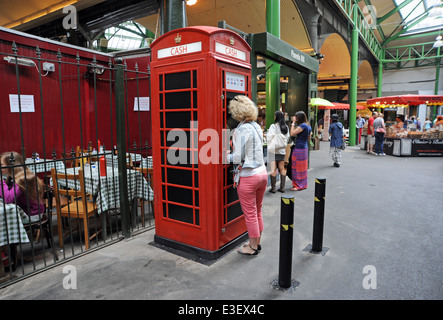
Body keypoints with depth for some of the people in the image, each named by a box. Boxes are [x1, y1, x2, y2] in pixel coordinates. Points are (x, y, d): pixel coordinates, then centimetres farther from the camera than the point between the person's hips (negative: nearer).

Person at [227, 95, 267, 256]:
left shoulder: (242, 130, -16)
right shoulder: (257, 126, 9)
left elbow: (238, 158, -18)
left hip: (248, 176, -8)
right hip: (262, 172, 8)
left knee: (250, 214, 6)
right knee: (258, 211, 19)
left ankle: (252, 247, 20)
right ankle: (257, 243, 33)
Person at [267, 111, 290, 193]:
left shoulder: (273, 126, -12)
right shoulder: (286, 127, 4)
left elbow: (269, 137, -12)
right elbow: (287, 138, 11)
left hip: (274, 150, -5)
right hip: (282, 150, 5)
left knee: (273, 169, -1)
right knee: (282, 168, 10)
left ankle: (273, 188, 3)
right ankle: (282, 187, 16)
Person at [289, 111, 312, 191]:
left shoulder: (303, 125, -18)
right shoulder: (308, 126, 11)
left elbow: (292, 133, -19)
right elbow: (309, 139, 16)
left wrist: (293, 123, -13)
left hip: (299, 148, -9)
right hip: (304, 147, 9)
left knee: (298, 167, -1)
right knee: (303, 167, 15)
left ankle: (299, 185, 5)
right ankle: (303, 184, 24)